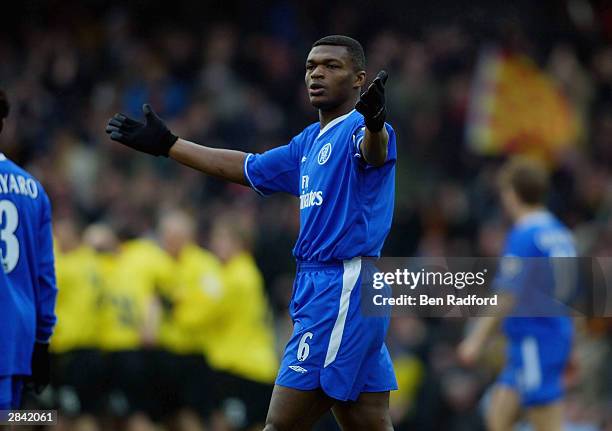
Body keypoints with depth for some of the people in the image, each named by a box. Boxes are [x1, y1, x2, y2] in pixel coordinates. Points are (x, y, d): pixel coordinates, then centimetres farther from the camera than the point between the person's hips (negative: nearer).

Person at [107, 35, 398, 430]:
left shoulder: (357, 128, -10)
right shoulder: (310, 141, 19)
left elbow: (372, 151, -33)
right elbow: (248, 169, 31)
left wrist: (373, 125, -58)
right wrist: (167, 144, 37)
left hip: (340, 292, -9)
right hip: (322, 289, 9)